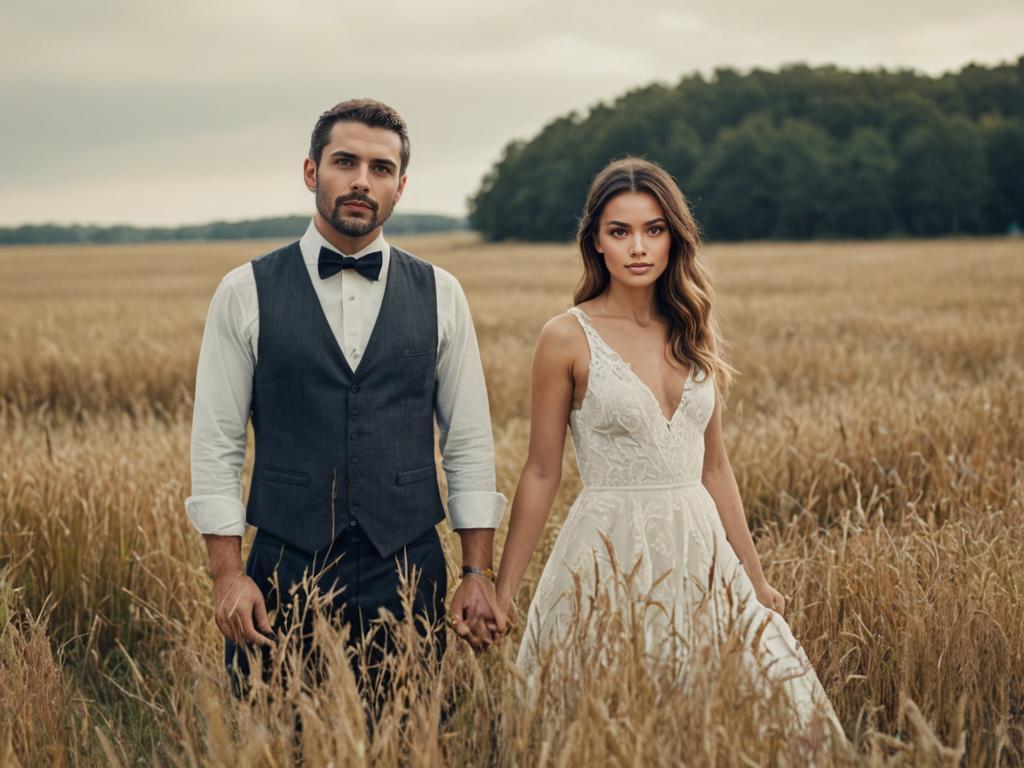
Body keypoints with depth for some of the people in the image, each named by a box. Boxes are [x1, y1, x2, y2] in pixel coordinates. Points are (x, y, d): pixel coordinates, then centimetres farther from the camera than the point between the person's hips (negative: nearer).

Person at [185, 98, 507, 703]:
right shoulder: (247, 293, 1)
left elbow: (470, 442, 7)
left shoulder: (440, 295, 5)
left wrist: (478, 574, 2)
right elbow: (216, 445, 1)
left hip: (408, 573, 1)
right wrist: (229, 576, -6)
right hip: (286, 573, -1)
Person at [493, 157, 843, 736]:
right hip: (607, 553, -4)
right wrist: (503, 595, -2)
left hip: (698, 551, 5)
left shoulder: (694, 335, 8)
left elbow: (714, 467, 13)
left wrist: (757, 580, 15)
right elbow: (542, 474, -2)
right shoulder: (568, 337, -5)